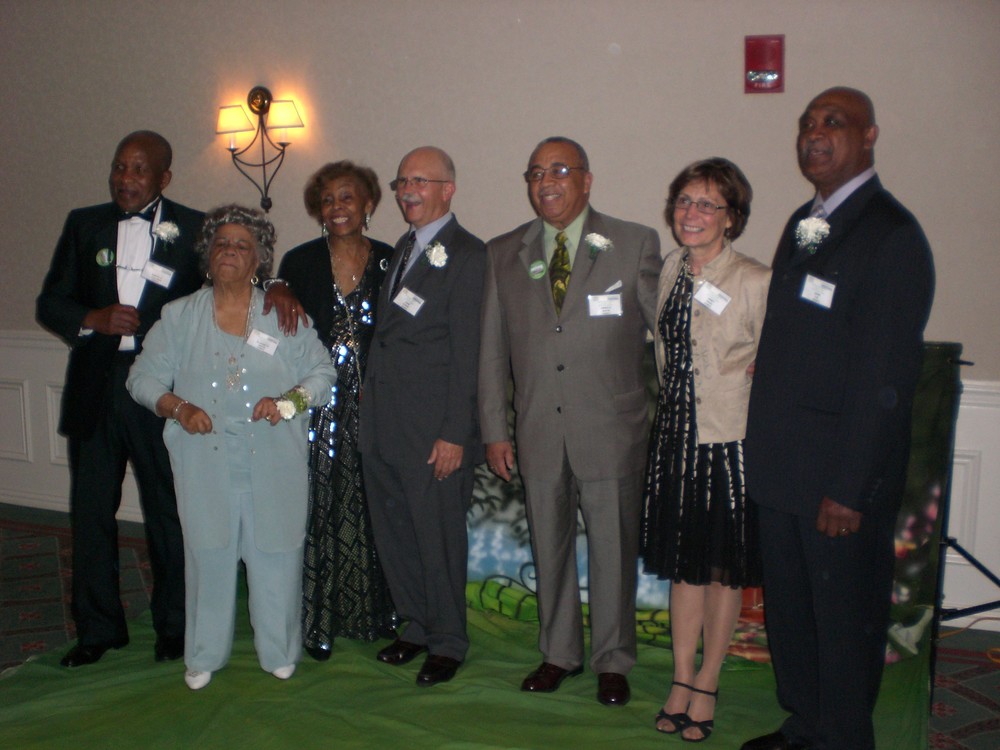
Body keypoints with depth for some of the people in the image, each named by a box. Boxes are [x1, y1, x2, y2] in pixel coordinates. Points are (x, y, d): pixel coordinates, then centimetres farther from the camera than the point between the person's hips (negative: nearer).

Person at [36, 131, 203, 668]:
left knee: (168, 513, 7)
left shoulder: (193, 229, 1)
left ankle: (173, 625, 23)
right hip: (95, 387, 3)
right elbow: (50, 302, 9)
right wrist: (95, 320, -10)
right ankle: (98, 628, 25)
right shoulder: (84, 224, 10)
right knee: (91, 511, 10)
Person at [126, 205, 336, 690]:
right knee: (208, 554, 4)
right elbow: (143, 377, 8)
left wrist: (288, 401, -14)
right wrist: (178, 407, -10)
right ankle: (204, 655, 23)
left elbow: (322, 373, 4)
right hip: (206, 463, 1)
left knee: (275, 554, 3)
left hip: (272, 464, 0)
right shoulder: (179, 316, 8)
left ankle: (280, 651, 22)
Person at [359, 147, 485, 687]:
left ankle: (447, 642, 21)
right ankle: (416, 625, 32)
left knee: (438, 536, 3)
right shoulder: (403, 248, 18)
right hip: (382, 423, 8)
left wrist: (455, 434, -15)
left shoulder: (467, 255, -8)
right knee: (392, 531, 14)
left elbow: (466, 352, -13)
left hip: (432, 429, -8)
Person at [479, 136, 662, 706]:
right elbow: (493, 350, 8)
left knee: (613, 551, 8)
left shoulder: (636, 244, -2)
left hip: (611, 430, -3)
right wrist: (494, 430, 5)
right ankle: (559, 653, 34)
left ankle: (613, 662, 28)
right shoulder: (504, 253, 7)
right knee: (549, 549, 15)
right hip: (538, 433, 3)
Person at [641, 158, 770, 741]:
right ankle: (682, 680, 29)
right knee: (684, 564, 15)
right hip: (676, 437, 6)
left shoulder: (756, 282, -14)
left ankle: (707, 686, 26)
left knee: (724, 568, 9)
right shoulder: (671, 270, 6)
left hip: (729, 442, -5)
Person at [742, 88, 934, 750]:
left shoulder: (892, 234, -14)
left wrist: (850, 487, -19)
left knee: (846, 621, 8)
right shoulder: (804, 223, 13)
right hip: (782, 470, 8)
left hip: (842, 477, -8)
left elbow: (885, 377, -18)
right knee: (787, 610, 19)